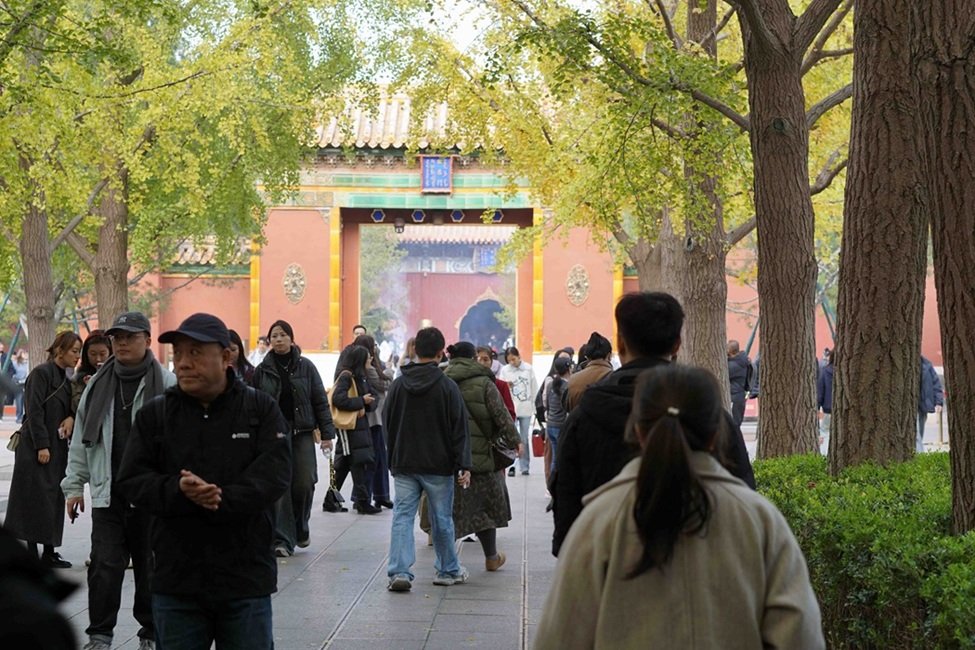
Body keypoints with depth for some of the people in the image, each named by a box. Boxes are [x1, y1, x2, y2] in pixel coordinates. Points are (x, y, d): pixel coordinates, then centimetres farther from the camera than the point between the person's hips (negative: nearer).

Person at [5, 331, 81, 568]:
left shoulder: (64, 379, 15)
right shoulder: (41, 373, -10)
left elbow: (69, 408, 18)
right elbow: (35, 411, -15)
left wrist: (71, 418, -6)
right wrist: (42, 446, -19)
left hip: (56, 447, 8)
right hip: (36, 448, -8)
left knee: (53, 500, 7)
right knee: (36, 500, -6)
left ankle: (49, 552, 10)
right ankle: (32, 553, -4)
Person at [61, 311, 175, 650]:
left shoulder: (167, 384, -4)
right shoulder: (98, 385, 10)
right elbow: (81, 439, 15)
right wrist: (74, 485, 11)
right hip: (108, 493, 3)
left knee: (150, 567, 8)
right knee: (104, 565, 0)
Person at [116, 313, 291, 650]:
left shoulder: (261, 409, 2)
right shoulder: (154, 415, 7)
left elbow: (274, 474, -9)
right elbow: (132, 480, -1)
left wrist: (220, 500, -21)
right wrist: (179, 492, -20)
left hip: (246, 582, -1)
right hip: (176, 581, 1)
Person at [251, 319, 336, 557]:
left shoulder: (306, 367, 4)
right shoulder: (262, 370, 5)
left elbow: (320, 401, 5)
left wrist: (326, 433, -1)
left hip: (302, 433, 0)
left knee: (304, 483, -5)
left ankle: (300, 527, 21)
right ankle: (283, 539, -1)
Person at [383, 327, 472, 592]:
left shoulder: (398, 385, 1)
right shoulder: (447, 386, -9)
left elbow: (387, 424, 9)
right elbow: (459, 429, -10)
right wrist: (463, 466, -8)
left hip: (404, 464, 2)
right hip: (438, 465, -2)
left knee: (402, 515, 2)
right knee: (442, 518, 9)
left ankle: (399, 571, -9)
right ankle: (448, 571, 21)